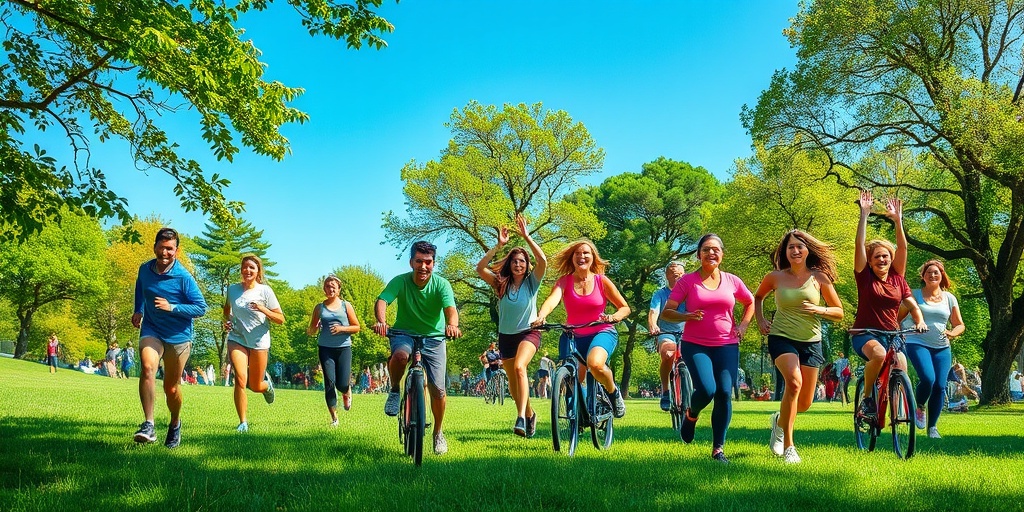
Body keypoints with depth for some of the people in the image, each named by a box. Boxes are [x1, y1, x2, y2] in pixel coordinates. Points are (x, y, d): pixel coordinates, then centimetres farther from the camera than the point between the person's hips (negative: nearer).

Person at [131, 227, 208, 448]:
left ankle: (175, 424, 37)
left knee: (171, 388, 8)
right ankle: (148, 425, -30)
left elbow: (201, 308, -12)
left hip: (178, 336, -2)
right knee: (148, 368, -28)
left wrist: (171, 307, -21)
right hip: (151, 331, 2)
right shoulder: (144, 270, 0)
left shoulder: (183, 277, -13)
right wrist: (139, 311, 14)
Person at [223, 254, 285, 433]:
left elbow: (281, 319, -6)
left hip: (259, 341, -1)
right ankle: (243, 422, -9)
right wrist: (226, 321, 5)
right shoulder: (233, 289, 2)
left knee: (256, 386, 6)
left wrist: (263, 309, -22)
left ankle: (267, 383, 45)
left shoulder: (265, 291, -6)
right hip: (236, 339, 1)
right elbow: (227, 308, 25)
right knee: (240, 379, -20)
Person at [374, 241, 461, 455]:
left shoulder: (441, 284, -14)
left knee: (437, 389, -5)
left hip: (434, 337, 1)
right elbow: (382, 301, -27)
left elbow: (450, 308, -29)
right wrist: (381, 321, -50)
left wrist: (452, 325, -53)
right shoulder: (400, 281, -14)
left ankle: (438, 432, 22)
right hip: (405, 333, -1)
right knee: (400, 355, -38)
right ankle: (395, 390, -7)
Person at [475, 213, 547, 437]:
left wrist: (527, 237, -26)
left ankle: (521, 418, -35)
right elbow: (480, 268, -16)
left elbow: (543, 261, -24)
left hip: (529, 332, -4)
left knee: (519, 367, -30)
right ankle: (529, 414, 38)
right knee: (513, 381, 12)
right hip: (506, 335, 4)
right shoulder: (501, 284, -2)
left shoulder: (531, 282, -6)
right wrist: (499, 245, -21)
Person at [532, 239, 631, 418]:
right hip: (573, 335, 2)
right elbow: (552, 299, -24)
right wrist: (540, 316, -45)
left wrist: (613, 317, -23)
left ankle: (613, 392, -2)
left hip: (602, 332, -2)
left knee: (595, 364, -32)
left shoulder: (602, 281, -4)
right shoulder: (565, 281, -4)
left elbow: (625, 308, 1)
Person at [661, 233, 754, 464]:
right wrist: (686, 316, -22)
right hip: (695, 345, -2)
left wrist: (743, 325, 8)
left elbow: (750, 303, 24)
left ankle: (718, 449, 4)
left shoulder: (732, 281, 6)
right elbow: (666, 312, -4)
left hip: (727, 345, 3)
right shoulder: (687, 281, -2)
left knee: (724, 393, -7)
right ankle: (691, 415, 17)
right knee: (706, 390, -20)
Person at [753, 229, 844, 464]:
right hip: (782, 338, -2)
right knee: (794, 381, -30)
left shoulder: (819, 277, -1)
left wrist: (819, 310, -14)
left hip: (811, 342, 2)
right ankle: (788, 446, -20)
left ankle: (779, 420, 42)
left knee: (804, 403, 5)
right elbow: (758, 297, 20)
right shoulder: (775, 277, -1)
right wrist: (760, 321, 7)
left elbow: (839, 312, 4)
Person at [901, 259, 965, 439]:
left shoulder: (949, 298, 11)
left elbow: (959, 325, 13)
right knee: (928, 378, -23)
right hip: (917, 343, -3)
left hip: (942, 347, 4)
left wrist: (953, 333, -9)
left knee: (940, 386, -3)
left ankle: (932, 427, 12)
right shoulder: (914, 294, 3)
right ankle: (919, 407, 8)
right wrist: (912, 326, -20)